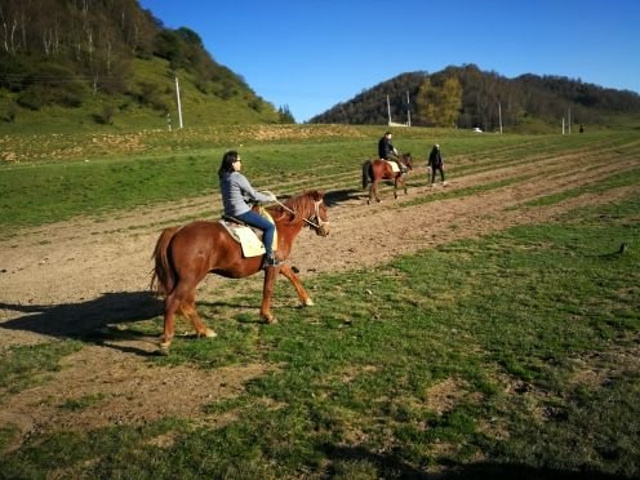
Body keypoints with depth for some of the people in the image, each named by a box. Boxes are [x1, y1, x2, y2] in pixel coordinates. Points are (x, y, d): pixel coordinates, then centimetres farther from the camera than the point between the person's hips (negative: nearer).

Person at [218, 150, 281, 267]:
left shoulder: (223, 178, 10)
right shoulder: (239, 177, -18)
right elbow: (254, 195, -12)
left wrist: (263, 193, 17)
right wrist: (270, 198, 3)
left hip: (229, 212, 10)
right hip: (241, 212, -10)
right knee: (269, 226, -4)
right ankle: (268, 258, -5)